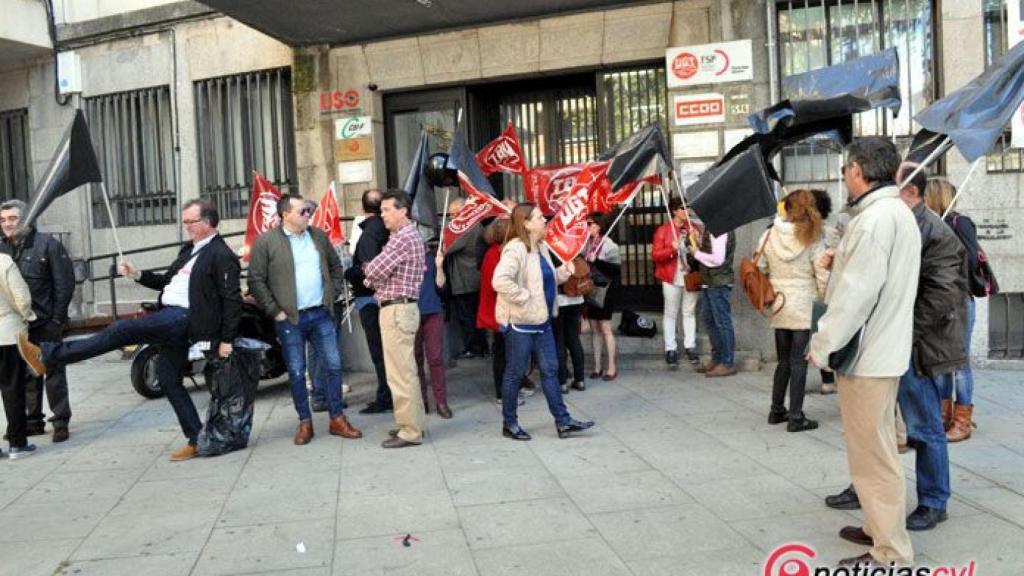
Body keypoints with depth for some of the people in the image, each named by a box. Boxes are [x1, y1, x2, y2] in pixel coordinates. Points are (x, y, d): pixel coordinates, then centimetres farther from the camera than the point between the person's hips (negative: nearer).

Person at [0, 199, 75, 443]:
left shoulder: (47, 244, -6)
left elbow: (65, 283, -9)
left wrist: (57, 319, -11)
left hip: (45, 323, -5)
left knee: (54, 372, 1)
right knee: (27, 375, 12)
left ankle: (60, 421, 8)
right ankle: (34, 420, 22)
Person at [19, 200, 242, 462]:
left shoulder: (222, 256, -9)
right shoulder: (189, 249, 20)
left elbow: (233, 300, -13)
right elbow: (168, 281, 28)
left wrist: (226, 340, -16)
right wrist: (137, 274, 12)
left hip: (184, 318, -10)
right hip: (172, 320, 10)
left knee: (122, 330, -19)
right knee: (168, 379, 10)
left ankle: (48, 356, -16)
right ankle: (197, 440, 15)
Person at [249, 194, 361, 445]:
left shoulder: (319, 236, 8)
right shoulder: (265, 242, -6)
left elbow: (336, 266, 19)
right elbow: (256, 281, -6)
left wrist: (332, 295, 9)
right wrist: (274, 311, -9)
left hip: (321, 314, 4)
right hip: (290, 319, -3)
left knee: (333, 366, 4)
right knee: (296, 372, 5)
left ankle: (337, 419, 15)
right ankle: (304, 422, 18)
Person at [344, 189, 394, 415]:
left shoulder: (368, 233, -17)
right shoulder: (385, 229, 5)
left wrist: (346, 272, -14)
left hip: (369, 297, -8)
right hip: (385, 295, 8)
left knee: (378, 351, -2)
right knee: (387, 348, 14)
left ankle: (385, 398, 4)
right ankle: (391, 394, 22)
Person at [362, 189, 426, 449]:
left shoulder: (403, 238, -16)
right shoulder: (409, 236, 18)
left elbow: (374, 270, -18)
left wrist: (367, 269, 4)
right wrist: (375, 277, 0)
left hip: (397, 310, -11)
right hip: (401, 308, 11)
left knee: (400, 374, -7)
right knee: (406, 371, 16)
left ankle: (410, 431, -2)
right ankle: (412, 423, 24)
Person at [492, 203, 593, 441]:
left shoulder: (541, 247, 11)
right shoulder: (515, 249, -19)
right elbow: (500, 281, -32)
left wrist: (563, 271, 5)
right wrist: (524, 297, -24)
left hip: (541, 319, 9)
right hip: (520, 322, -9)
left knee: (550, 369, 10)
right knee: (515, 373, 4)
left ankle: (563, 421, 15)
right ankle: (509, 423, 17)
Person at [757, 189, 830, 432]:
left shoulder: (769, 235, -1)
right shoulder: (813, 238, -8)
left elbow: (759, 269, 0)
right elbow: (823, 274, -9)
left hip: (778, 304, 3)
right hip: (804, 306, -3)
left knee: (784, 360, 17)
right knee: (798, 361, 3)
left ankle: (777, 410, 24)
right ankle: (795, 417, 6)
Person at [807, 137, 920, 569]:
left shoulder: (874, 217, -20)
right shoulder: (897, 212, 13)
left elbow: (857, 295, -24)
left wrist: (821, 346, -15)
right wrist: (839, 262, 5)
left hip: (866, 354, -11)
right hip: (882, 349, 11)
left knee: (874, 453, -1)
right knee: (875, 449, 21)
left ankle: (890, 554, 9)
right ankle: (879, 527, 35)